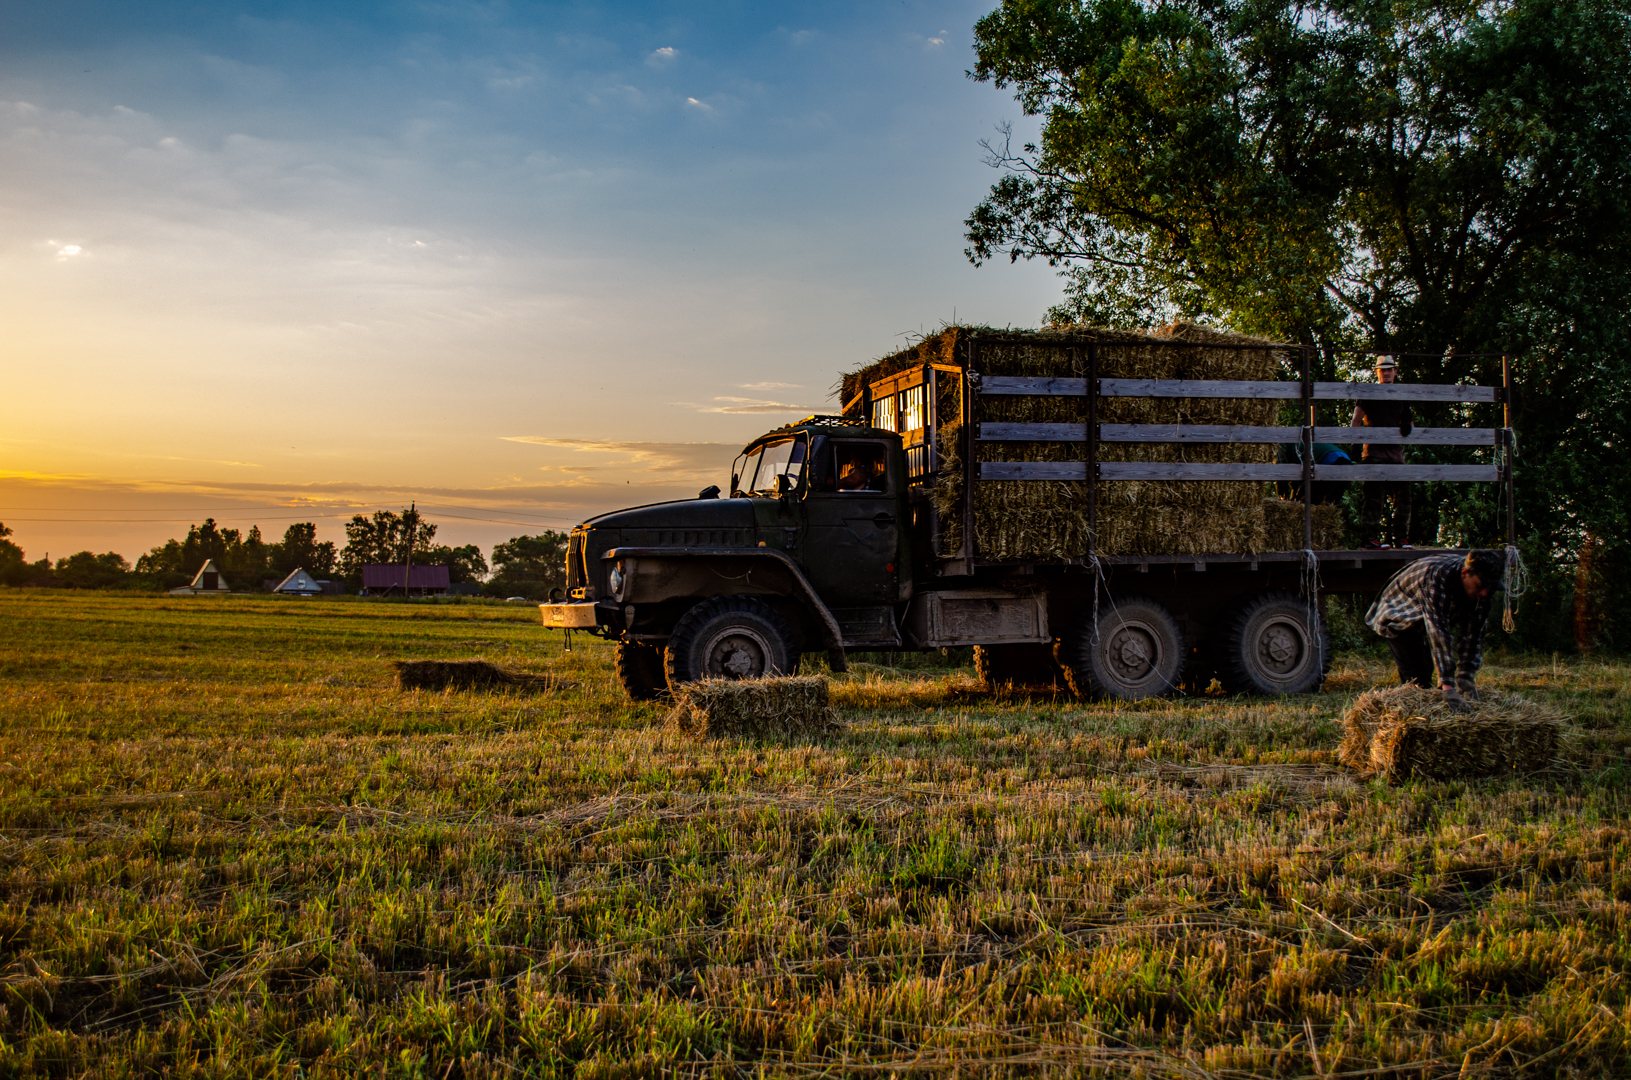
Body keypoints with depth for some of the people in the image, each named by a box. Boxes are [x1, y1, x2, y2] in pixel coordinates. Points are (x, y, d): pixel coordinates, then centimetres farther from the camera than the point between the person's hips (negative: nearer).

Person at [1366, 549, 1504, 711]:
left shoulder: (1479, 589, -18)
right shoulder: (1437, 578, -40)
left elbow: (1473, 633, -14)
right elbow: (1438, 634, -45)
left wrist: (1467, 677, -21)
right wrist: (1448, 687, -49)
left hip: (1422, 626, 7)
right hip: (1398, 619, -7)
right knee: (1417, 681, -15)